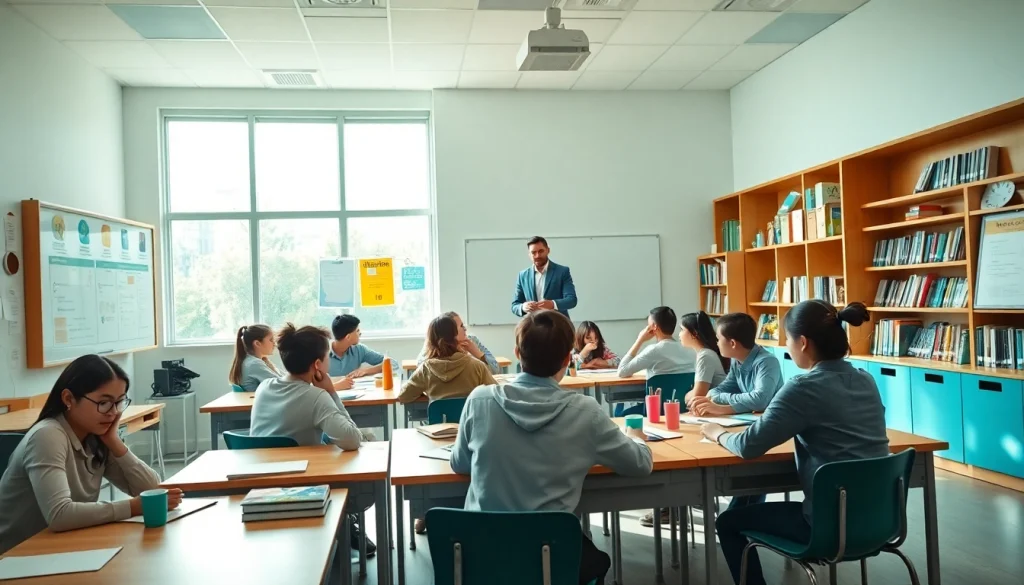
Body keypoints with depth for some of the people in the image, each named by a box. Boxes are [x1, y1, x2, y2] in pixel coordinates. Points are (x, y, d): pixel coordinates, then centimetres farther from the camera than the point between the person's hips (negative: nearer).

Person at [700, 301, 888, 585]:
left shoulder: (804, 387, -19)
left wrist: (720, 435, 3)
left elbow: (750, 447, -17)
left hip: (835, 524, -8)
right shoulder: (866, 381, 4)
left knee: (728, 523, 13)